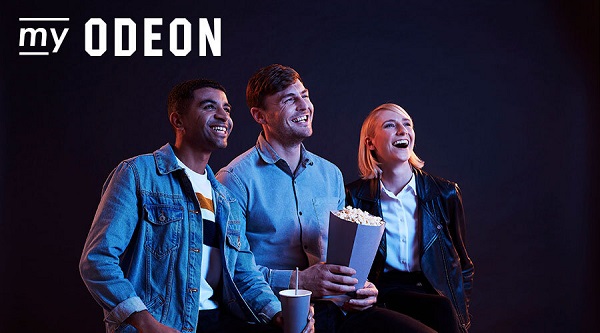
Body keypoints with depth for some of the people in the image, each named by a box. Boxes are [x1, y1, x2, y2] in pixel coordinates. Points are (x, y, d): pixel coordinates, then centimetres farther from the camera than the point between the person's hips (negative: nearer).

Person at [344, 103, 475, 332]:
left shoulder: (445, 193, 5)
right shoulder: (354, 197, 0)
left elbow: (464, 264, 13)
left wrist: (460, 307, 1)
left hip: (436, 289, 3)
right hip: (385, 291, -3)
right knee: (441, 309, -30)